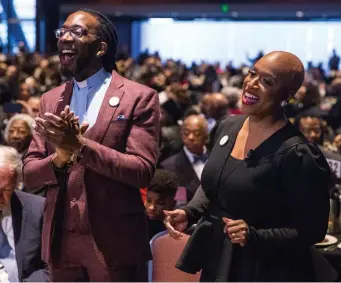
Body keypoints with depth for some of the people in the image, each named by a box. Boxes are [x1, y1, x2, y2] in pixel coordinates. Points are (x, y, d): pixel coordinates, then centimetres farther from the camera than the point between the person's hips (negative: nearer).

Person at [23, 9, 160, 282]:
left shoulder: (139, 97, -4)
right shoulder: (51, 100, 10)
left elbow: (143, 171, -12)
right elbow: (29, 174, 7)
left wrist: (80, 145, -21)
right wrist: (59, 157, -14)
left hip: (114, 242, -4)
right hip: (60, 240, 4)